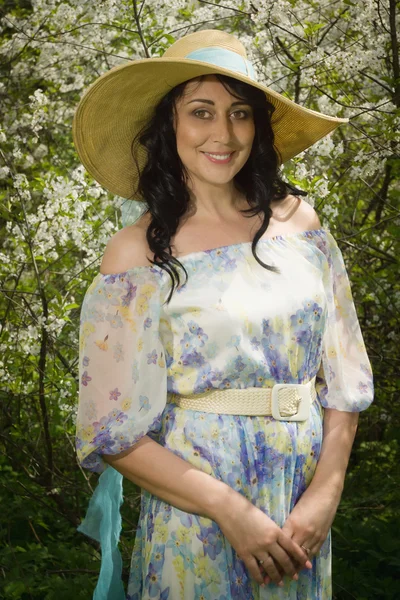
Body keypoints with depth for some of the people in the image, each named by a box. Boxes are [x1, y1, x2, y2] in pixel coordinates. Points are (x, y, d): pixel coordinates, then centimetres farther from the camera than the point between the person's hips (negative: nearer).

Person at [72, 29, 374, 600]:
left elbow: (344, 376, 3)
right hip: (193, 512, -3)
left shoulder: (297, 220, -1)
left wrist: (327, 491, -8)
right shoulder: (136, 252, -9)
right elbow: (111, 432, -9)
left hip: (303, 512, 3)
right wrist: (229, 508, -16)